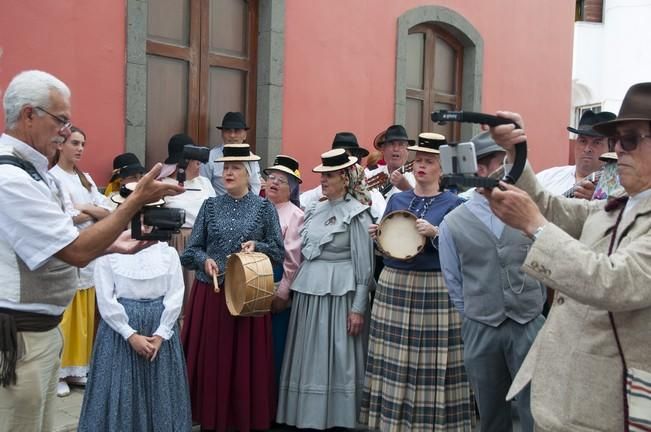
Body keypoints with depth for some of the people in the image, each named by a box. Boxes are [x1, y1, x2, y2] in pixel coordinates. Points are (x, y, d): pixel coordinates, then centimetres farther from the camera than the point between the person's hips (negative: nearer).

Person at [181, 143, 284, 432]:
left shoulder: (264, 208, 2)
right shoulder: (210, 206, 6)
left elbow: (279, 252, 3)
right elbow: (192, 250, 7)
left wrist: (257, 246, -14)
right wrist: (205, 260, -13)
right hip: (210, 293, 2)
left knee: (246, 360, 4)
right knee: (209, 359, 5)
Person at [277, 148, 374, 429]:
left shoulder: (356, 213, -7)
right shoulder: (314, 211, 12)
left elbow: (364, 265, -10)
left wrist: (358, 307, -13)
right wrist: (296, 287, 14)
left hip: (339, 292, -6)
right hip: (308, 290, 7)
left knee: (336, 357, 0)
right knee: (308, 356, 10)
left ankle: (337, 418, 13)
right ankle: (307, 415, 22)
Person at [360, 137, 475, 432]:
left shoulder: (454, 203, 0)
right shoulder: (396, 200, 13)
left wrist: (436, 233, -20)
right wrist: (378, 236, -3)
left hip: (435, 289, -4)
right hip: (394, 285, 4)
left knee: (432, 359, -1)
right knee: (393, 359, 6)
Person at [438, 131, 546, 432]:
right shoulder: (453, 223, -2)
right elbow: (453, 283, 5)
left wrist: (533, 309, 5)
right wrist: (474, 319, 6)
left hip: (529, 326, 0)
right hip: (480, 330, 1)